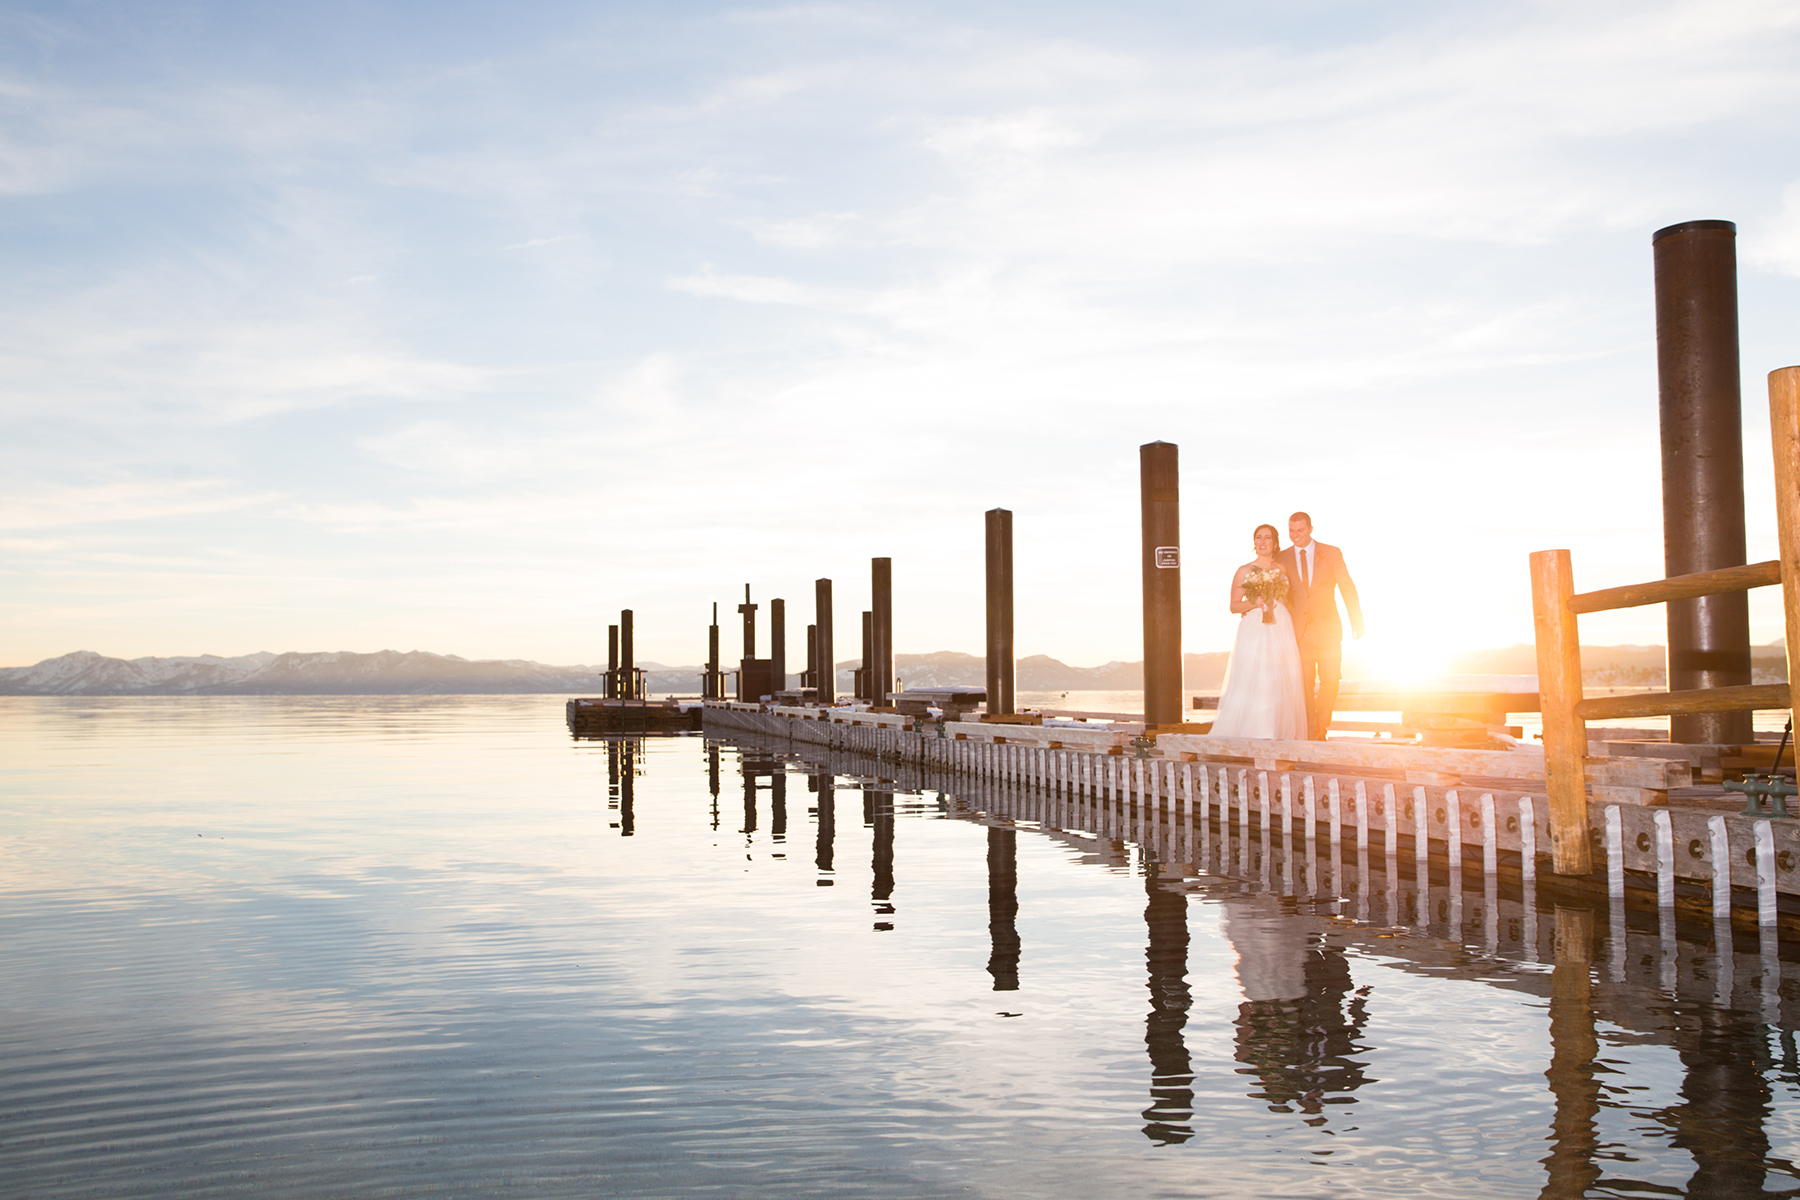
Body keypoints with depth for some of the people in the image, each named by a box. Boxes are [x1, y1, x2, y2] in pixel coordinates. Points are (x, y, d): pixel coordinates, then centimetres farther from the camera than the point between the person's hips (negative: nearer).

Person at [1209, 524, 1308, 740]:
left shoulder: (1283, 569, 13)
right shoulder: (1245, 571, 2)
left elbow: (1291, 599, 19)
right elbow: (1234, 605, -1)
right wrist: (1253, 603, -18)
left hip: (1282, 631, 4)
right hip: (1254, 632, -4)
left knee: (1282, 685, 1)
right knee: (1250, 684, -11)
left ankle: (1282, 735, 7)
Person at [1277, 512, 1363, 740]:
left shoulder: (1332, 554, 3)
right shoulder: (1282, 558, 6)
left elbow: (1347, 588, 2)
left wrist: (1356, 621, -3)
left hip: (1328, 629, 0)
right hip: (1299, 631, 0)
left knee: (1330, 682, 1)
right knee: (1305, 684, -3)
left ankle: (1321, 729, 17)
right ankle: (1311, 733, 5)